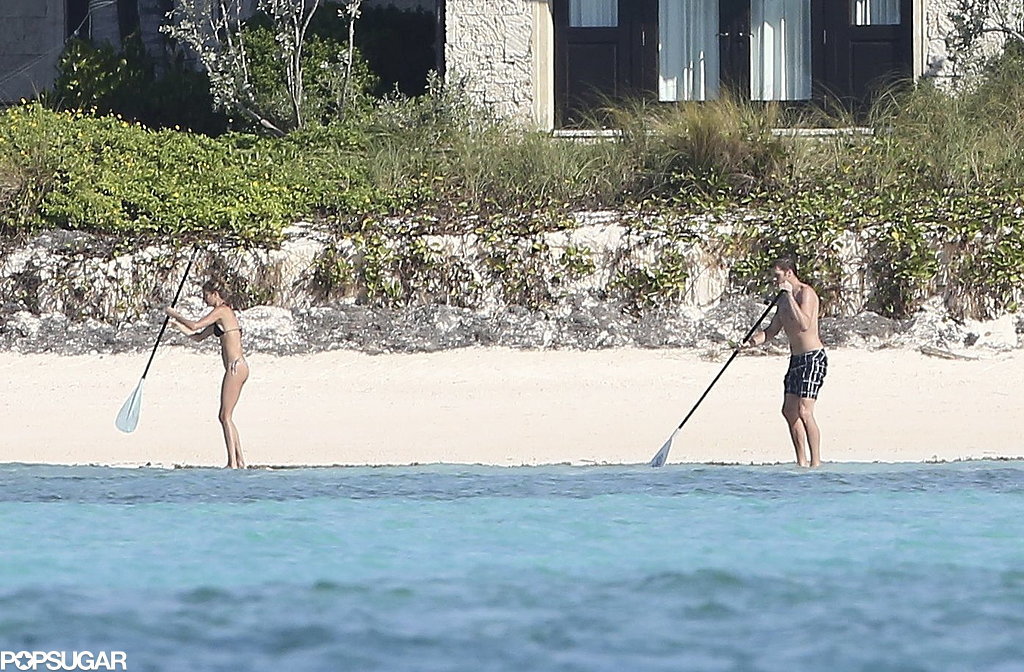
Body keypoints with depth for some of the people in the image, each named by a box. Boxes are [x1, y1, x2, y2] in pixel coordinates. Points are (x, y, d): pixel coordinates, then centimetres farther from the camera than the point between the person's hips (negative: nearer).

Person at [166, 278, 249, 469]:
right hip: (237, 367, 10)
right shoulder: (222, 314, 21)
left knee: (225, 416, -9)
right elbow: (198, 336, 26)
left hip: (235, 367, -10)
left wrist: (174, 314, -3)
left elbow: (195, 326, -17)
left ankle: (233, 462, -11)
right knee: (226, 417, 12)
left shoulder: (221, 311, -8)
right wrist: (177, 323, 18)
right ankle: (240, 460, 13)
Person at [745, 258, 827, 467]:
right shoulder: (784, 299, 15)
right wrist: (756, 339, 0)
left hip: (813, 358, -10)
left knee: (804, 412, -18)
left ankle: (816, 463, -18)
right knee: (789, 411, 11)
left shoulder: (806, 293, -14)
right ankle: (801, 462, 18)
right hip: (796, 358, 10)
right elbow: (772, 329, 21)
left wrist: (790, 296, -26)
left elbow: (804, 324, -28)